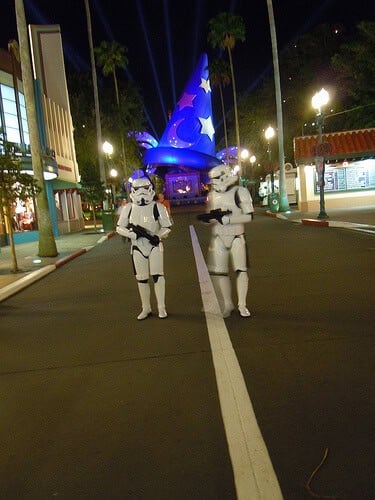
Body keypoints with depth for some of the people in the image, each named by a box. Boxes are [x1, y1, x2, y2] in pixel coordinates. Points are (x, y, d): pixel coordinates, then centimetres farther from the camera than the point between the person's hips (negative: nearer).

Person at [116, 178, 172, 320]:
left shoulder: (158, 207, -7)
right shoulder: (128, 208, -2)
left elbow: (166, 227, -2)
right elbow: (120, 228, 2)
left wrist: (157, 236, -21)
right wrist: (134, 233, -15)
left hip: (154, 246, -2)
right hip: (138, 248, 2)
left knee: (157, 275, -8)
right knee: (142, 278, 8)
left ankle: (161, 307, 5)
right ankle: (146, 308, 22)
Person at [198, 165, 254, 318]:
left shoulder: (240, 192, -10)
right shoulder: (213, 194, 6)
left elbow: (249, 216, -16)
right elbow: (211, 218, 11)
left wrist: (225, 218, -23)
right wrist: (208, 217, -13)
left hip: (236, 237, -4)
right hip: (218, 238, 5)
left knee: (241, 270, 3)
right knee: (218, 272, 6)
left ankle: (242, 305, 17)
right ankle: (227, 304, 21)